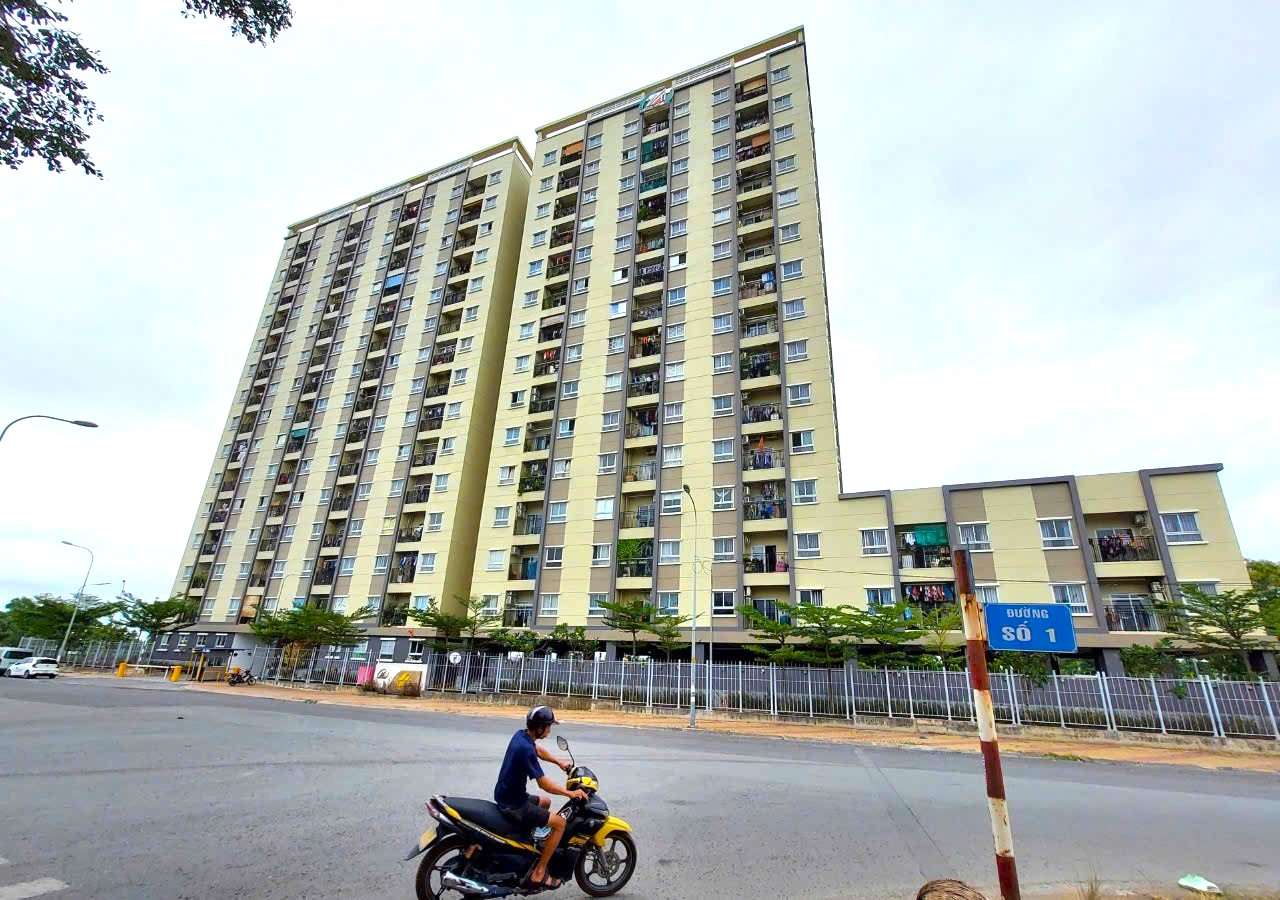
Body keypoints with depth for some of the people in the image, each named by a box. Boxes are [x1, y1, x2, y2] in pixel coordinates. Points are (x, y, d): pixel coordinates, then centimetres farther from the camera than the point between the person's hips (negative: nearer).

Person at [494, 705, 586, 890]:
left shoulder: (521, 735, -1)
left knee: (546, 802, 28)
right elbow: (543, 784, -24)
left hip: (507, 795, 9)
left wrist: (559, 762, 16)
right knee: (560, 822, -8)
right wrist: (570, 793, -14)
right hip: (512, 805, -9)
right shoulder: (526, 749, -28)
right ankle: (538, 873, -1)